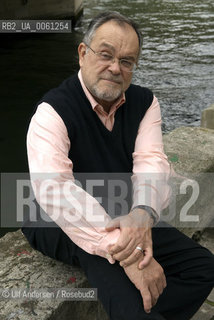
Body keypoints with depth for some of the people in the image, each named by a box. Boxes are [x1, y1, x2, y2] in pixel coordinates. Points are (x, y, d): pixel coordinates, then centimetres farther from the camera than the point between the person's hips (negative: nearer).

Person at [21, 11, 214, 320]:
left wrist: (142, 214, -39)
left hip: (127, 217, 6)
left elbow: (151, 161, -14)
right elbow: (53, 189, -33)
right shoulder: (53, 111, -18)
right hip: (66, 224, -5)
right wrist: (126, 253, -41)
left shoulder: (145, 102, 0)